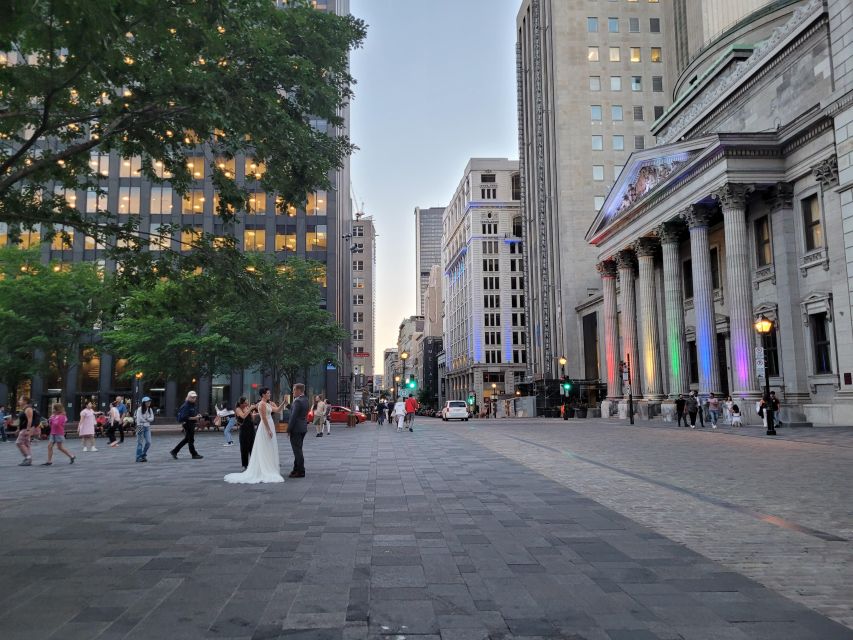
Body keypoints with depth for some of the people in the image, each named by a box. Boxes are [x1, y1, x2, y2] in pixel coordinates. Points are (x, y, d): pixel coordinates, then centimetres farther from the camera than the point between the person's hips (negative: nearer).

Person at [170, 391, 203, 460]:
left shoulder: (194, 405, 12)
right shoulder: (186, 406, -17)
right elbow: (184, 417, -23)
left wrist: (197, 417, 5)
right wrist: (194, 418, -24)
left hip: (192, 424, 10)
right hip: (187, 424, -10)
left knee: (186, 439, 15)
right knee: (191, 440, 0)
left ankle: (174, 451, 23)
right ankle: (194, 454, 8)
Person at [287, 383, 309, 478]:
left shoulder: (298, 401, -19)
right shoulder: (305, 400, 11)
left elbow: (293, 416, -20)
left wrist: (289, 430, -14)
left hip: (296, 429, -10)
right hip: (303, 428, 10)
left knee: (297, 450, -3)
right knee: (298, 450, 17)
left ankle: (300, 472, 1)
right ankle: (296, 469, 26)